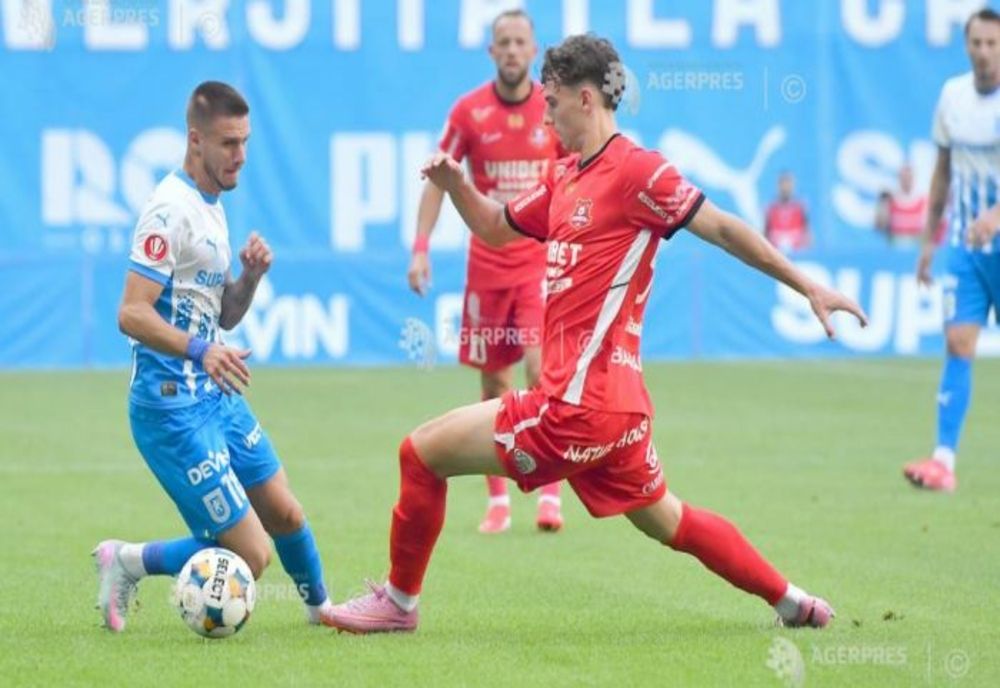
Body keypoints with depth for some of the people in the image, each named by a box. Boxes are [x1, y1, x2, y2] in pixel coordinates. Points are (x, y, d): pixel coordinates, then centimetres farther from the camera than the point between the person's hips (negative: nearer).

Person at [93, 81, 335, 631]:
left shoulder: (211, 207, 13)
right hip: (173, 406, -9)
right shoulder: (170, 210, -17)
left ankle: (320, 606, 40)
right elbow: (131, 314, -24)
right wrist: (200, 350, -36)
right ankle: (127, 561, 6)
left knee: (284, 514, 17)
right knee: (251, 555, -9)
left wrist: (252, 275, 0)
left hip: (216, 396, 9)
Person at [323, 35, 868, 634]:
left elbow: (722, 228, -11)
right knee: (668, 522, 22)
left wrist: (808, 286, -11)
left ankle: (398, 601, 9)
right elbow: (496, 227, 27)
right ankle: (793, 601, 30)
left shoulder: (634, 170, -11)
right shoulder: (565, 179, 16)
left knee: (423, 451, -4)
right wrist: (455, 184, 8)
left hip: (582, 405, -9)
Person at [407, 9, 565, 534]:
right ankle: (498, 500, 14)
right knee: (494, 383, 5)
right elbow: (438, 179, 4)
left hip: (542, 260, -1)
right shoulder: (469, 111, -2)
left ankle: (550, 495, -10)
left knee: (541, 368, -16)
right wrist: (420, 248, -4)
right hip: (487, 262, 1)